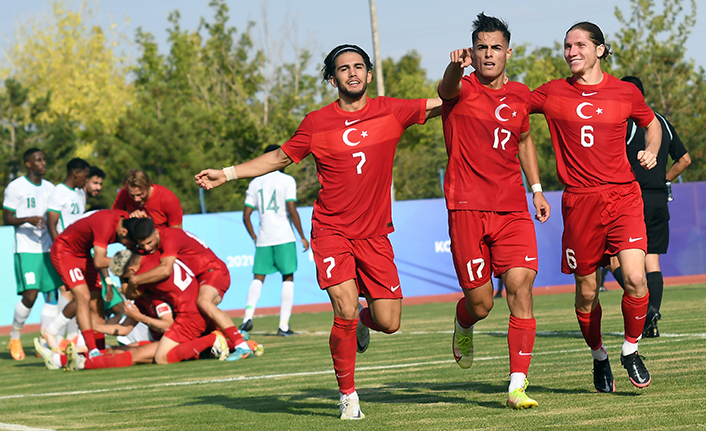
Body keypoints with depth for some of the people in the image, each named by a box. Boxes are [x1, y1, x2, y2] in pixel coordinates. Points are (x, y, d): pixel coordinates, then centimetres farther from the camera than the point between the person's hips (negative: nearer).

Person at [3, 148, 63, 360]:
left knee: (53, 294, -1)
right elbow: (7, 218, -4)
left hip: (48, 249, 6)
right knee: (30, 295, -13)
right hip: (26, 249, -6)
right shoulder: (15, 187, -3)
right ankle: (14, 337, 8)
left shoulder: (49, 188, 15)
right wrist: (28, 219, -20)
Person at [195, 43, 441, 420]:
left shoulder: (390, 112, 2)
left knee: (389, 323, -4)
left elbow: (446, 103, 9)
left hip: (374, 234, 2)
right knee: (345, 310, -18)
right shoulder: (317, 123, 2)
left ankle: (362, 318, 34)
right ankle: (347, 396, 0)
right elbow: (281, 157, 14)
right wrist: (226, 174, 10)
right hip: (331, 230, -2)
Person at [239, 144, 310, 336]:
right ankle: (283, 325, -3)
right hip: (284, 238, -3)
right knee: (288, 278, 4)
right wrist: (302, 236, -5)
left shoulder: (255, 183, 11)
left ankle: (248, 315, -11)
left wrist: (254, 238, 20)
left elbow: (246, 215, 8)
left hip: (263, 239, 3)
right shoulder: (287, 180, -2)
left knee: (258, 278, 10)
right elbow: (292, 210, -12)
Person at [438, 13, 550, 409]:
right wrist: (457, 67, -52)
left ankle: (518, 385, -11)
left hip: (513, 209, 3)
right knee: (480, 304, 0)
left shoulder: (520, 95, 13)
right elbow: (448, 89, -29)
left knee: (521, 288, -13)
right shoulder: (462, 89, -2)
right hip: (467, 208, -3)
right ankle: (463, 325, 39)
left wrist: (536, 189, 24)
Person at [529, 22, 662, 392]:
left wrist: (650, 151, 5)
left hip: (623, 195, 0)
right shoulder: (552, 94, 5)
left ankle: (631, 350, 8)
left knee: (635, 278, -16)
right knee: (586, 290, 5)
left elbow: (651, 123, 24)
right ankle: (598, 357, 29)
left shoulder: (625, 93, 6)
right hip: (579, 201, 0)